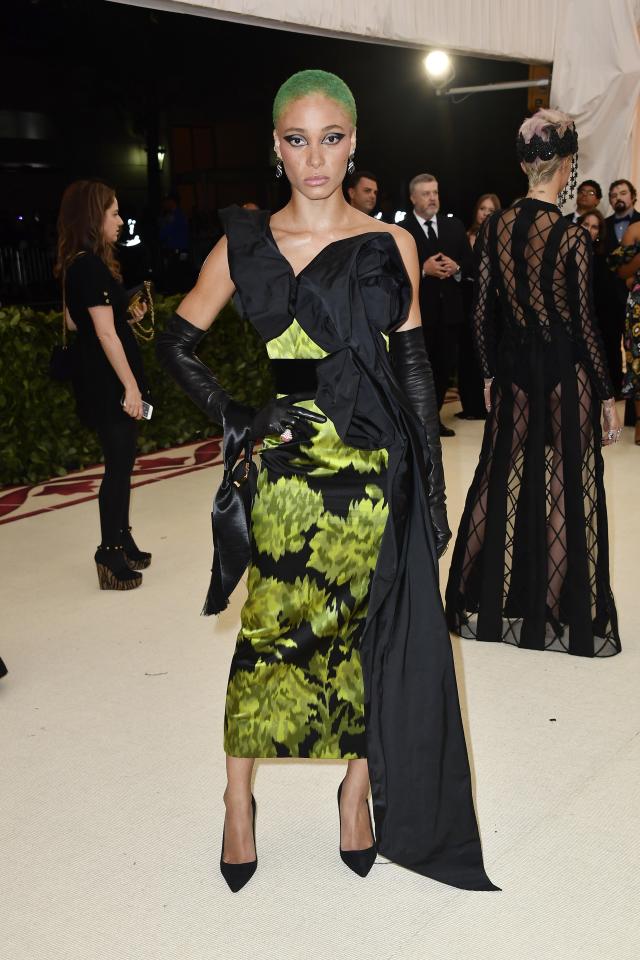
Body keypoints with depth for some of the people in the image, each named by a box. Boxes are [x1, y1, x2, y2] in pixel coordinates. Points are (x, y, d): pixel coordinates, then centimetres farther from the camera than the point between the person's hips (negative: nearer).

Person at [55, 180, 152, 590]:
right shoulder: (91, 267, -19)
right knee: (119, 465, -2)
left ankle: (121, 543, 27)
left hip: (100, 381, 10)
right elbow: (106, 334, -21)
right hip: (109, 383, -10)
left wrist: (127, 314, 17)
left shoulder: (77, 265, 11)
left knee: (121, 463, 16)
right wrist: (130, 386, -20)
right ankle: (111, 554, 6)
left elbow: (74, 321, 19)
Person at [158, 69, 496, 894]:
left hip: (373, 471, 1)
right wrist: (232, 415, -3)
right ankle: (239, 799, 24)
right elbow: (176, 343, 10)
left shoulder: (390, 246, 4)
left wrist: (431, 486, 3)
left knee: (365, 631, 9)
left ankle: (358, 788, 29)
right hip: (281, 470, -1)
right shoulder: (244, 246, 2)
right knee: (264, 632, 4)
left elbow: (412, 368, 5)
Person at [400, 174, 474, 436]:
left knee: (444, 367, 10)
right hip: (418, 311, -5)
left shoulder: (455, 226, 11)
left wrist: (457, 268, -11)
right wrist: (423, 269, -21)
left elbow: (470, 264, 10)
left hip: (449, 309, 5)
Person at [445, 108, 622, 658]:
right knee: (566, 490, 7)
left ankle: (475, 601, 26)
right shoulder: (572, 237, -16)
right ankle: (554, 615, 18)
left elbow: (482, 312, 3)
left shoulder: (494, 227, -2)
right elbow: (585, 324, -13)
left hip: (515, 366, 5)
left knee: (500, 478, 16)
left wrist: (490, 374, 14)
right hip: (566, 371, -5)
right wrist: (608, 396, -4)